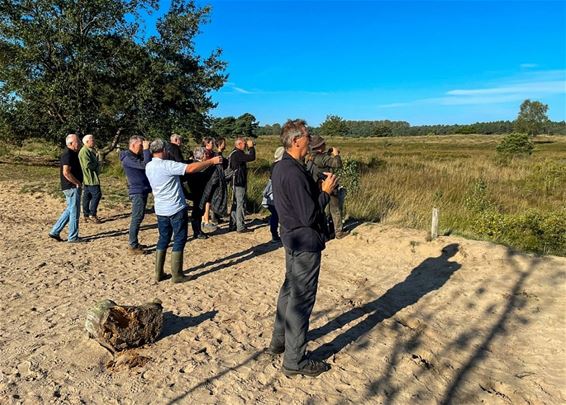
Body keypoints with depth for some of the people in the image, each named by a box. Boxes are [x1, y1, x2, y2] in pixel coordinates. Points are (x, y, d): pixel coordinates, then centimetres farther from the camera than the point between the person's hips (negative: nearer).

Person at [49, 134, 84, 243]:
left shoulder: (72, 153, 15)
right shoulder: (68, 154, -17)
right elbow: (66, 172, -26)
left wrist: (78, 183, 14)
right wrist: (78, 183, -17)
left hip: (72, 187, 10)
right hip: (72, 187, -10)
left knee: (70, 210, 18)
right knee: (74, 212, -1)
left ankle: (55, 232, 22)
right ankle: (73, 237, 9)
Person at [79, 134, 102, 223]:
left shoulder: (90, 150, 18)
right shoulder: (84, 151, -16)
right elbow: (88, 165, -24)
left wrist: (97, 164, 6)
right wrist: (97, 165, -9)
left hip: (89, 178, 11)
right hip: (90, 178, -11)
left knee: (87, 196, 12)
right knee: (97, 194, -9)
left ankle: (86, 215, 17)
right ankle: (92, 215, -3)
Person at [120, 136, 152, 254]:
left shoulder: (136, 157, 17)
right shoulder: (128, 159, -16)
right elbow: (145, 165, -27)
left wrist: (147, 151, 4)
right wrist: (146, 150, -20)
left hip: (141, 191, 10)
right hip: (137, 192, -10)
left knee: (138, 218, 16)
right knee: (136, 219, -7)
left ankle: (134, 243, 25)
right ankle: (133, 246, -1)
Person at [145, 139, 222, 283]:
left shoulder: (149, 166, 5)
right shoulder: (167, 165, -20)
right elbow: (191, 168, -28)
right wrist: (211, 161, -22)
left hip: (160, 209, 8)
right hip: (176, 209, -7)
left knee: (163, 239, 15)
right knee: (179, 240, 2)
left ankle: (159, 273, 17)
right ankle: (177, 275, 6)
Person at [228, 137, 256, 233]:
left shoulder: (235, 153, 15)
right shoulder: (237, 154, -17)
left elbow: (248, 157, 23)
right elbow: (251, 157, -26)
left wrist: (250, 148, 13)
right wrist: (251, 147, -12)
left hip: (236, 183, 11)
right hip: (239, 183, -11)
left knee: (235, 204, 15)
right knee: (241, 204, -6)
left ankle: (232, 225, 21)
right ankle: (241, 227, -1)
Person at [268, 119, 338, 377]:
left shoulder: (280, 167, 8)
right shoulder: (294, 173, -24)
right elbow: (309, 216, -24)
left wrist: (319, 187, 6)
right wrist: (326, 192, -12)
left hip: (292, 239, 10)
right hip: (306, 242, -10)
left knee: (290, 290, 22)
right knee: (301, 299, 1)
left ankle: (279, 341, 38)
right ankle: (295, 360, 15)